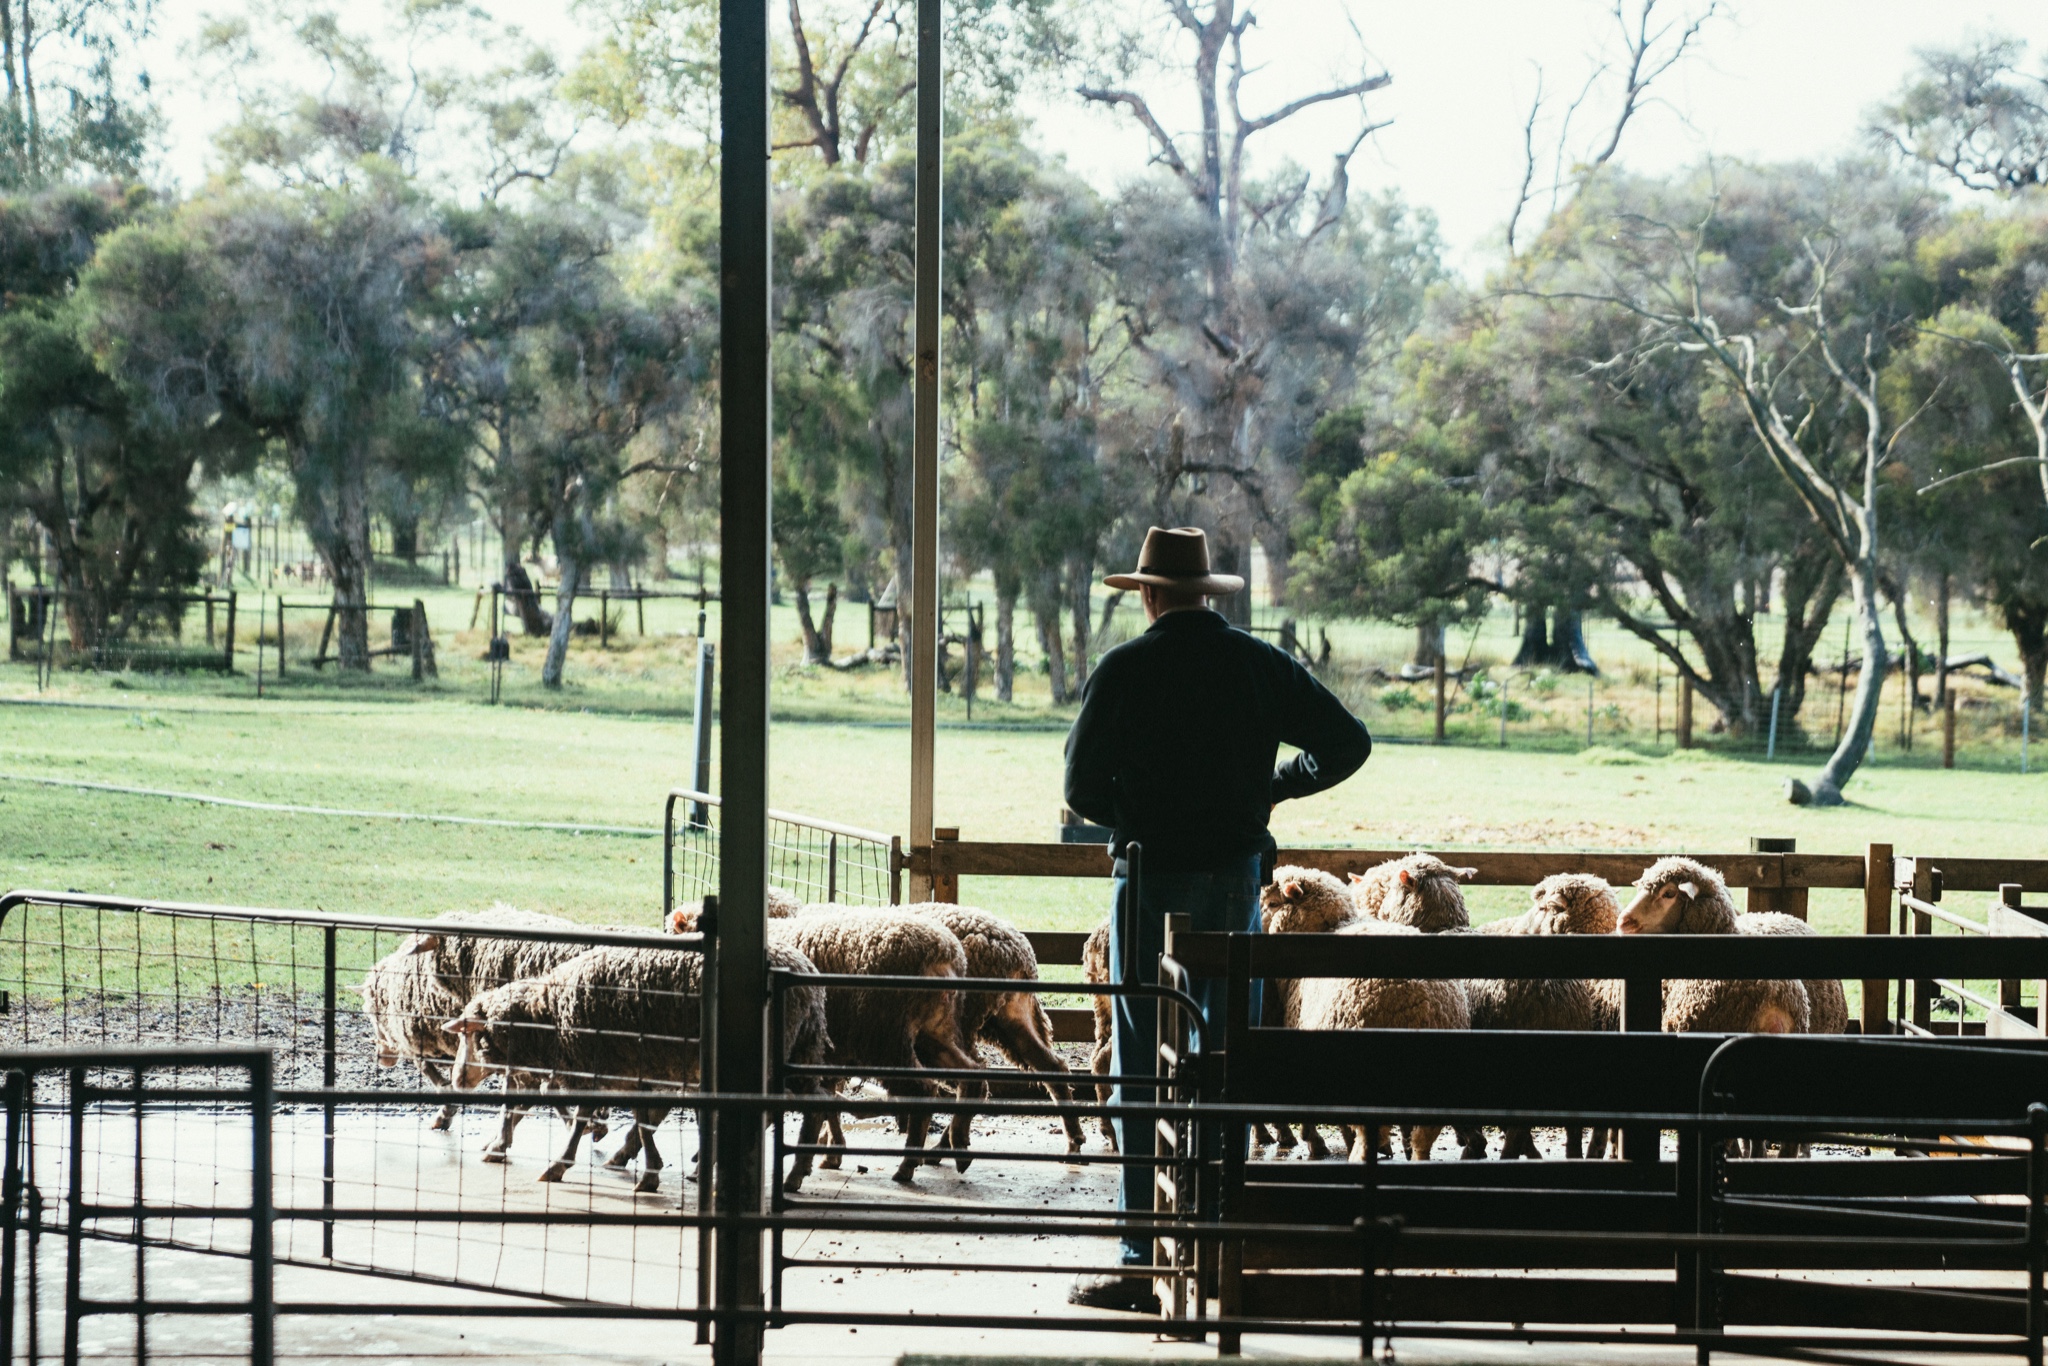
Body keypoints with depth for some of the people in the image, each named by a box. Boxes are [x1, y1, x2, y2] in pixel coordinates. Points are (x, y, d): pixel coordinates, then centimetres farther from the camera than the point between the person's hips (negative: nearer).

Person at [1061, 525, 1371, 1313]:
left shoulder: (1124, 671, -7)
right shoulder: (1261, 666, 3)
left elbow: (1084, 790, -5)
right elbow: (1347, 743, 5)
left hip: (1152, 880, -3)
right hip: (1238, 879, 4)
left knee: (1142, 1071, 0)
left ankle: (1144, 1263, -2)